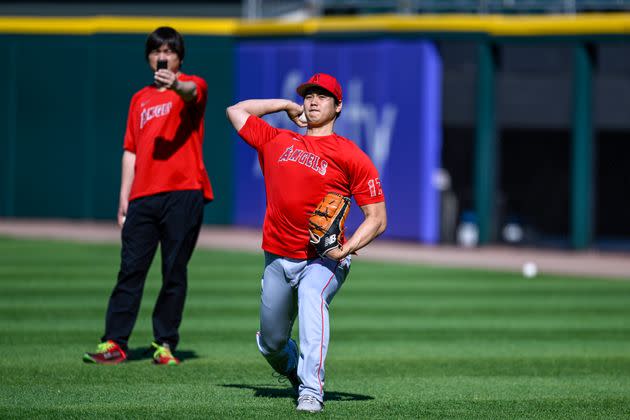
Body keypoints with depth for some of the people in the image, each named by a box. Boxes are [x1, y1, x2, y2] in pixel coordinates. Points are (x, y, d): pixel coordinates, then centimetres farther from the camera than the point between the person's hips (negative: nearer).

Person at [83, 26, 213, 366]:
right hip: (143, 196, 4)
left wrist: (176, 85, -44)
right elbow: (131, 151, 20)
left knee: (174, 271, -1)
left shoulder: (192, 86, 7)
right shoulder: (140, 99, 21)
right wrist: (124, 199, 13)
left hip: (182, 192, -4)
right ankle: (114, 343, -3)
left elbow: (192, 92, -20)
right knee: (130, 268, -2)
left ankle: (165, 343, 7)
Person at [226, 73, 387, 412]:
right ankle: (296, 372, 47)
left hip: (323, 260, -5)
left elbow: (377, 218, -5)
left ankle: (311, 393, -43)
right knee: (271, 344, 11)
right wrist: (287, 105, 20)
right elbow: (237, 111, 25)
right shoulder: (277, 142, 12)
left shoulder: (350, 155, -2)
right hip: (278, 259, 5)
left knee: (312, 296, -36)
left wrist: (346, 248, -21)